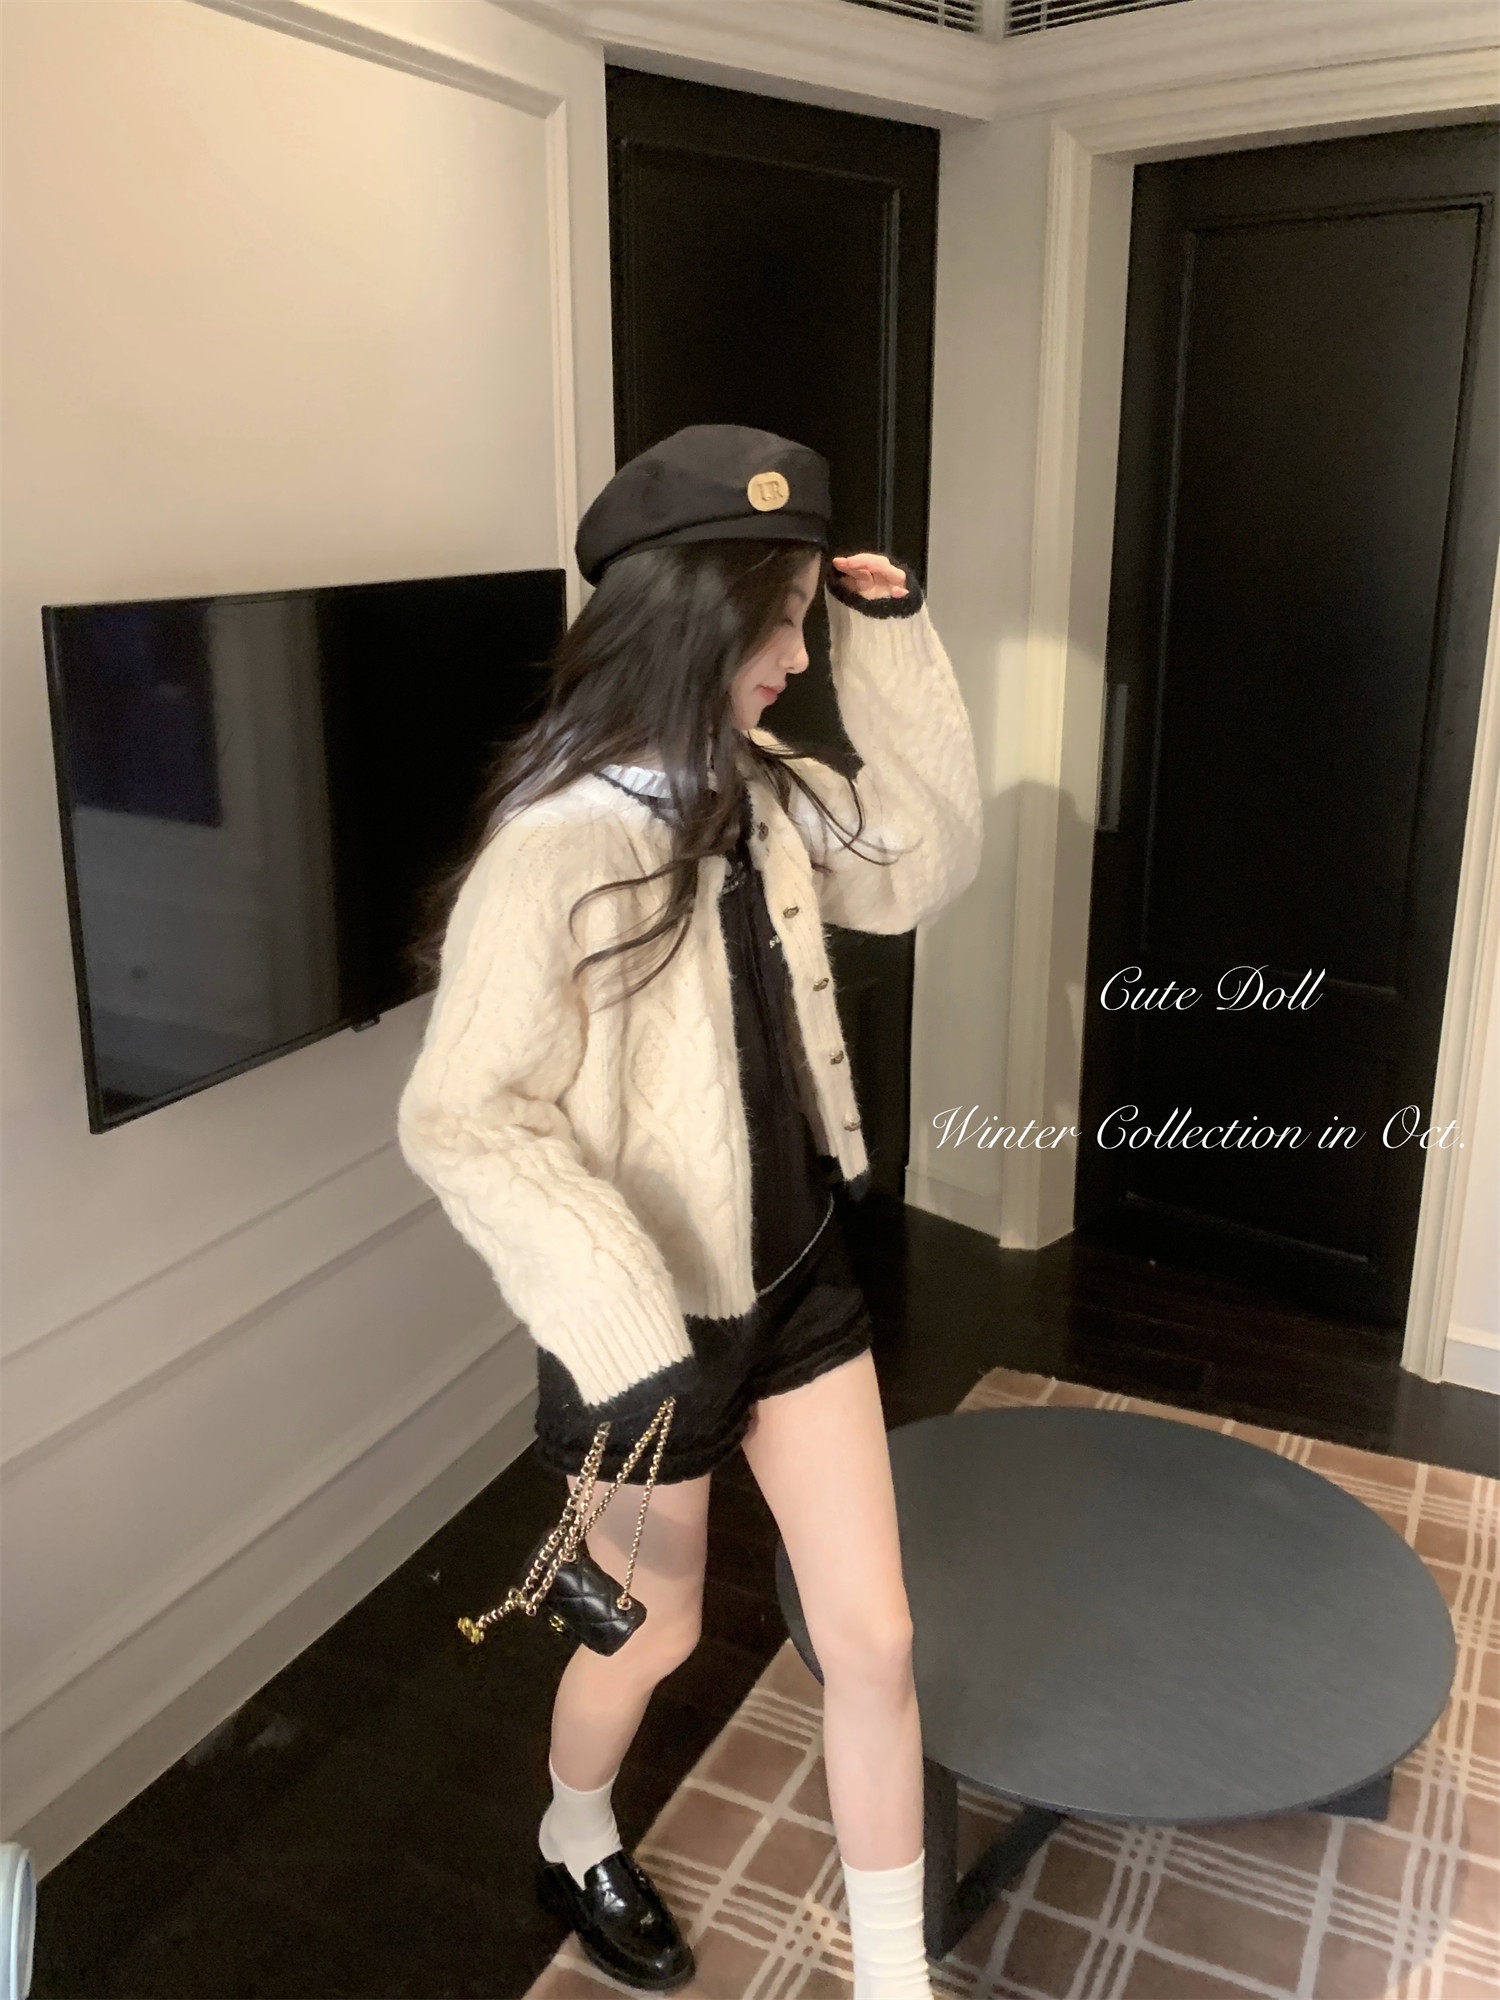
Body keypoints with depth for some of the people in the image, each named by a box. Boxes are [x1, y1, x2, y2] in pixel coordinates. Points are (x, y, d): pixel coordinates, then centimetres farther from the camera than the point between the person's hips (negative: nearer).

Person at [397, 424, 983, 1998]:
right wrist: (621, 1325, -33)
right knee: (654, 1630, 20)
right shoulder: (554, 849, -25)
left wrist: (890, 643, -3)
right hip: (654, 1316, -6)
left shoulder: (762, 795, -2)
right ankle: (575, 1845, 55)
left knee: (873, 1639, 12)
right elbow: (458, 1119, -26)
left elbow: (922, 865, 6)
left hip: (799, 1273, 6)